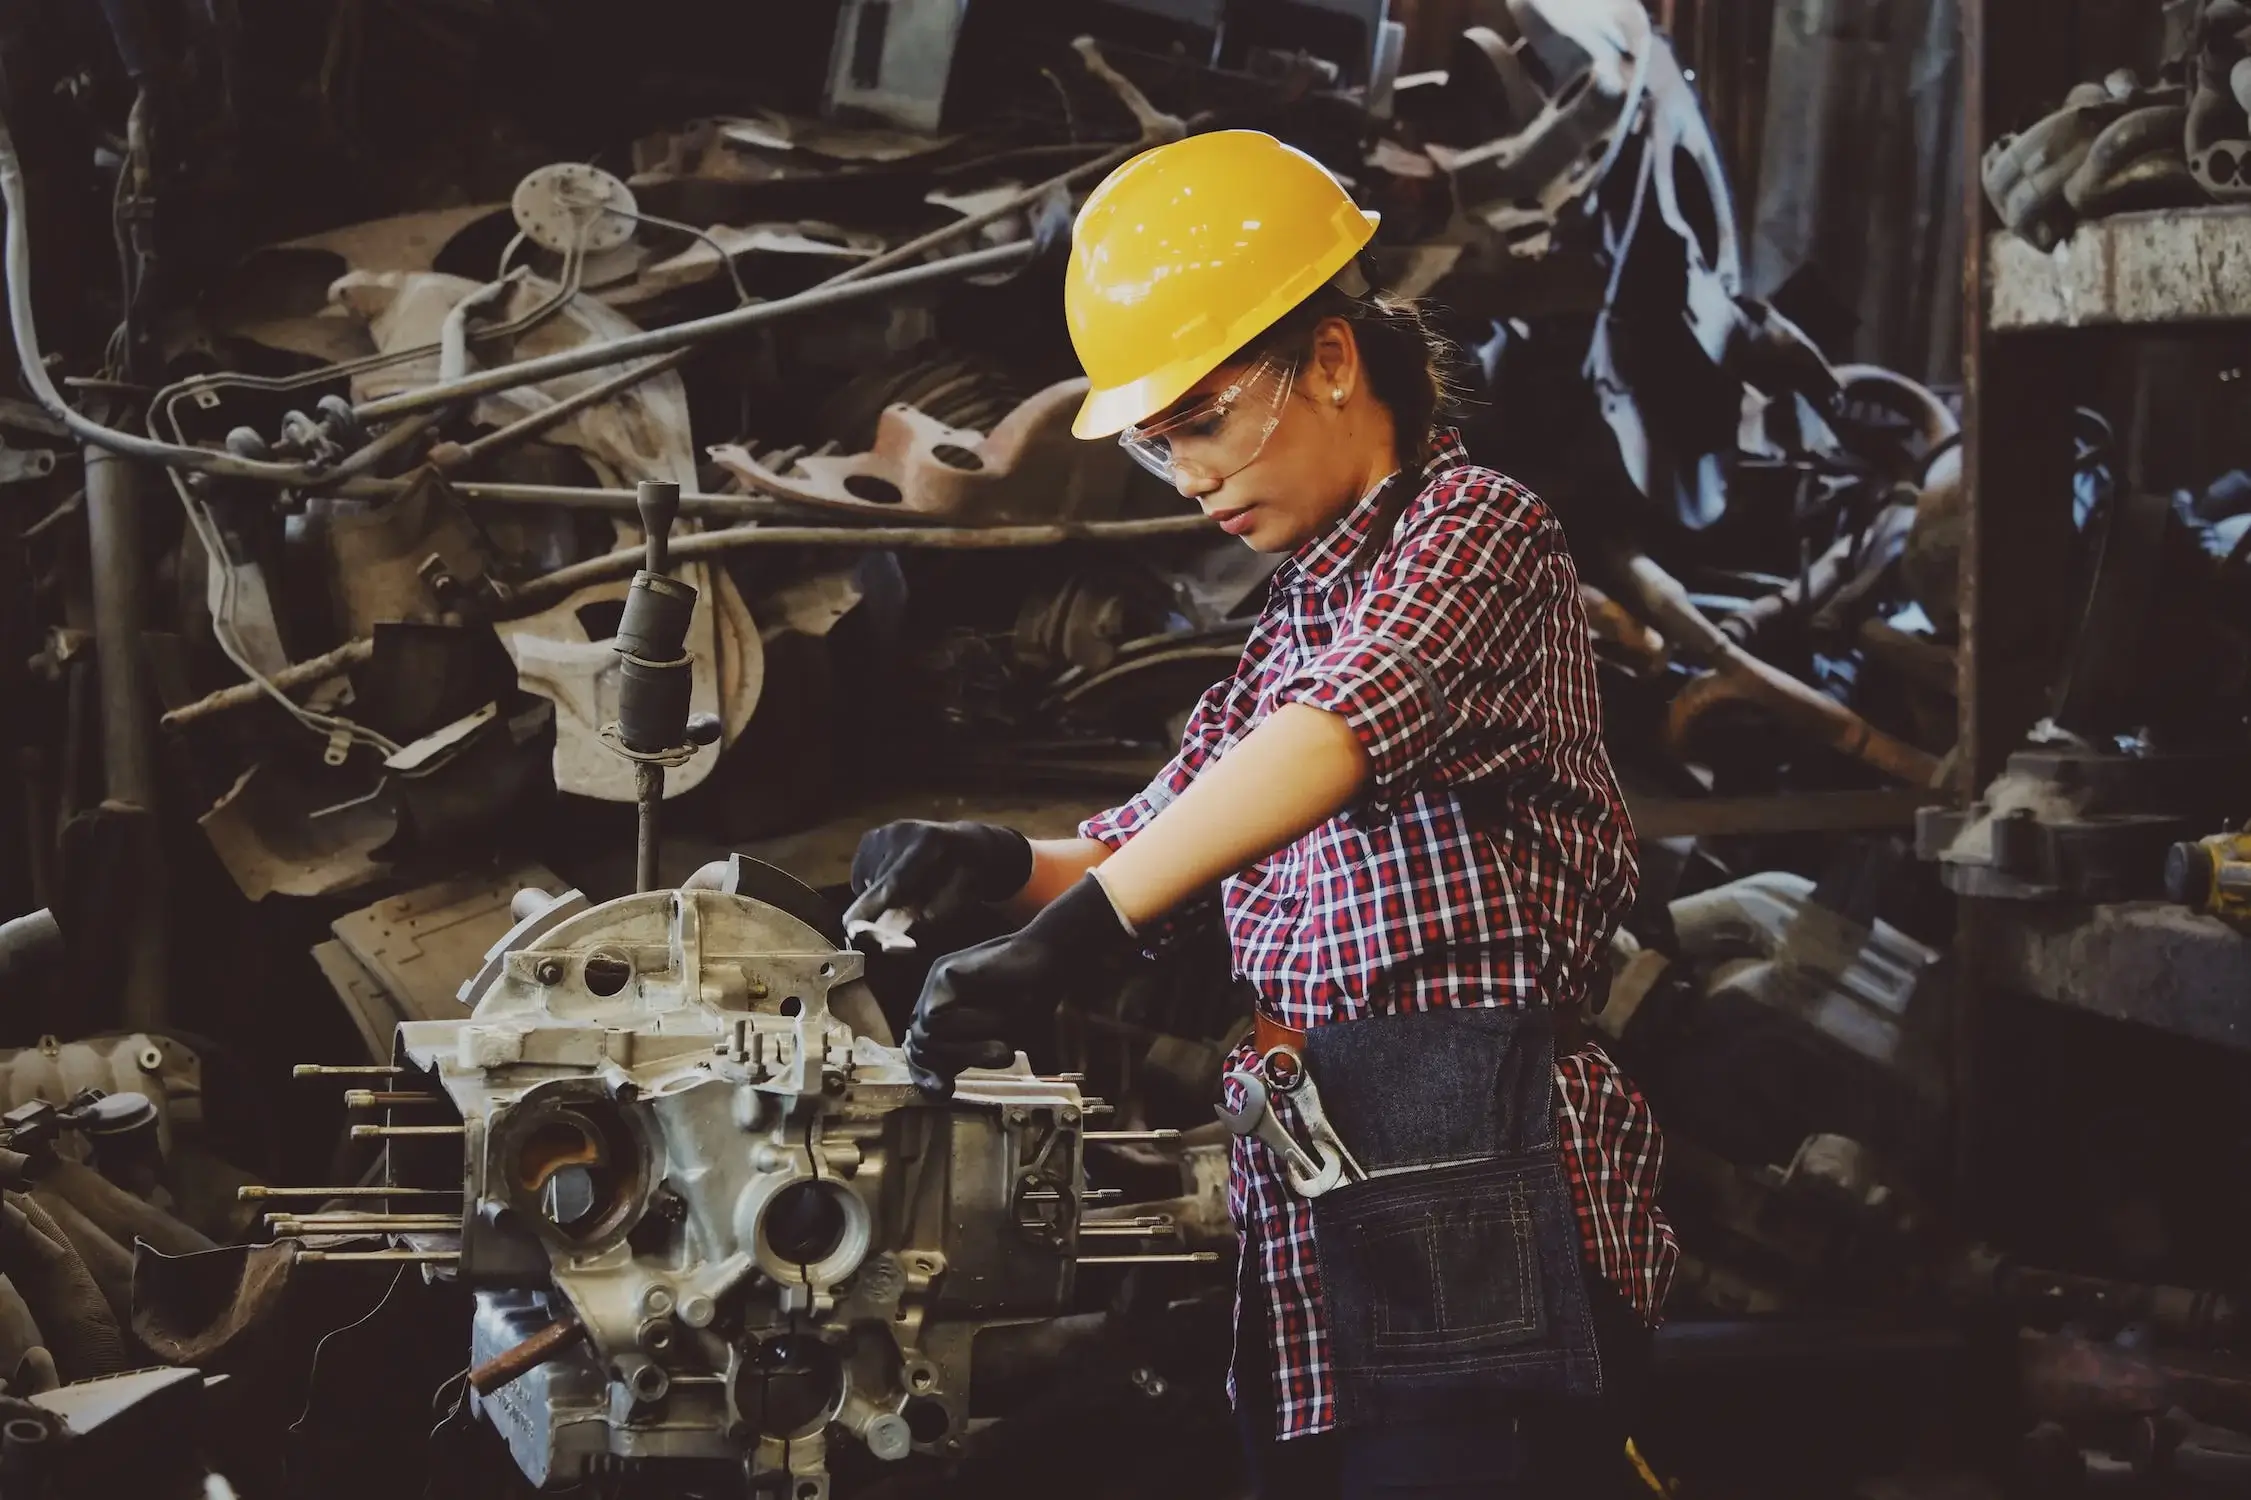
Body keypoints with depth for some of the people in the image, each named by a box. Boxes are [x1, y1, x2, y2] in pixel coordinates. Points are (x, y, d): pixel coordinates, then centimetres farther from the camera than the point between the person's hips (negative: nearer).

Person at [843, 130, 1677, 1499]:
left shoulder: (1474, 528, -5)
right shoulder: (1301, 613, 22)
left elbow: (1336, 732, -25)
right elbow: (1160, 840, 24)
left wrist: (1074, 934, -35)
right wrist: (1001, 864, 2)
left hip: (1472, 1212, -8)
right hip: (1314, 1223, 8)